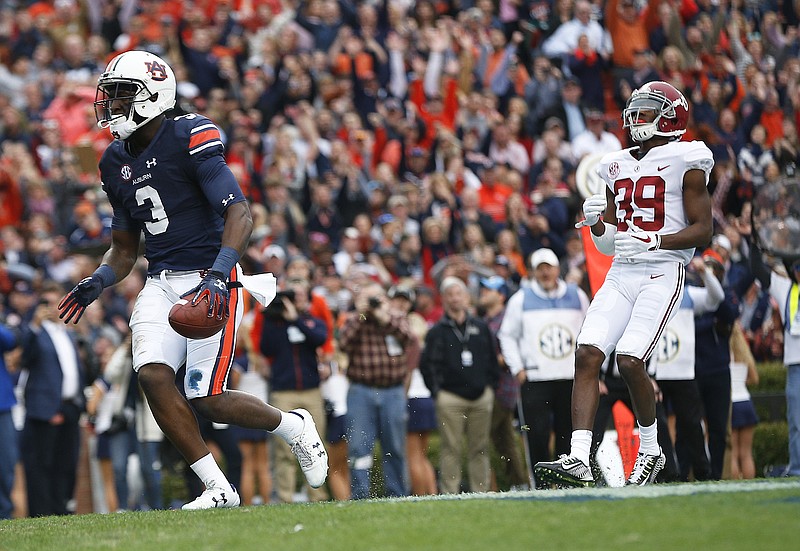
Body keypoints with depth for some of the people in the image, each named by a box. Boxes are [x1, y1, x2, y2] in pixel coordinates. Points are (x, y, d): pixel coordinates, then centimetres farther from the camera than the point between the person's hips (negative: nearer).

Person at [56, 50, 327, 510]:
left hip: (209, 281, -7)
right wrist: (97, 283, 1)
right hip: (161, 283, 7)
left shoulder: (189, 140, -11)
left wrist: (219, 273, -33)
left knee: (207, 399, -10)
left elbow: (240, 214, -19)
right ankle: (218, 489, -8)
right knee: (153, 374, -18)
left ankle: (295, 427, 21)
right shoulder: (117, 161, 12)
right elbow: (125, 249, 21)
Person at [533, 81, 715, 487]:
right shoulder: (618, 167, 18)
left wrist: (654, 240, -17)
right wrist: (596, 222, -1)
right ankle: (578, 461, -18)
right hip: (620, 275, 6)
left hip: (663, 274, -6)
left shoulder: (685, 162, -1)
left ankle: (650, 452, 6)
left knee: (630, 361, -18)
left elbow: (703, 230, -5)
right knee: (587, 354, -13)